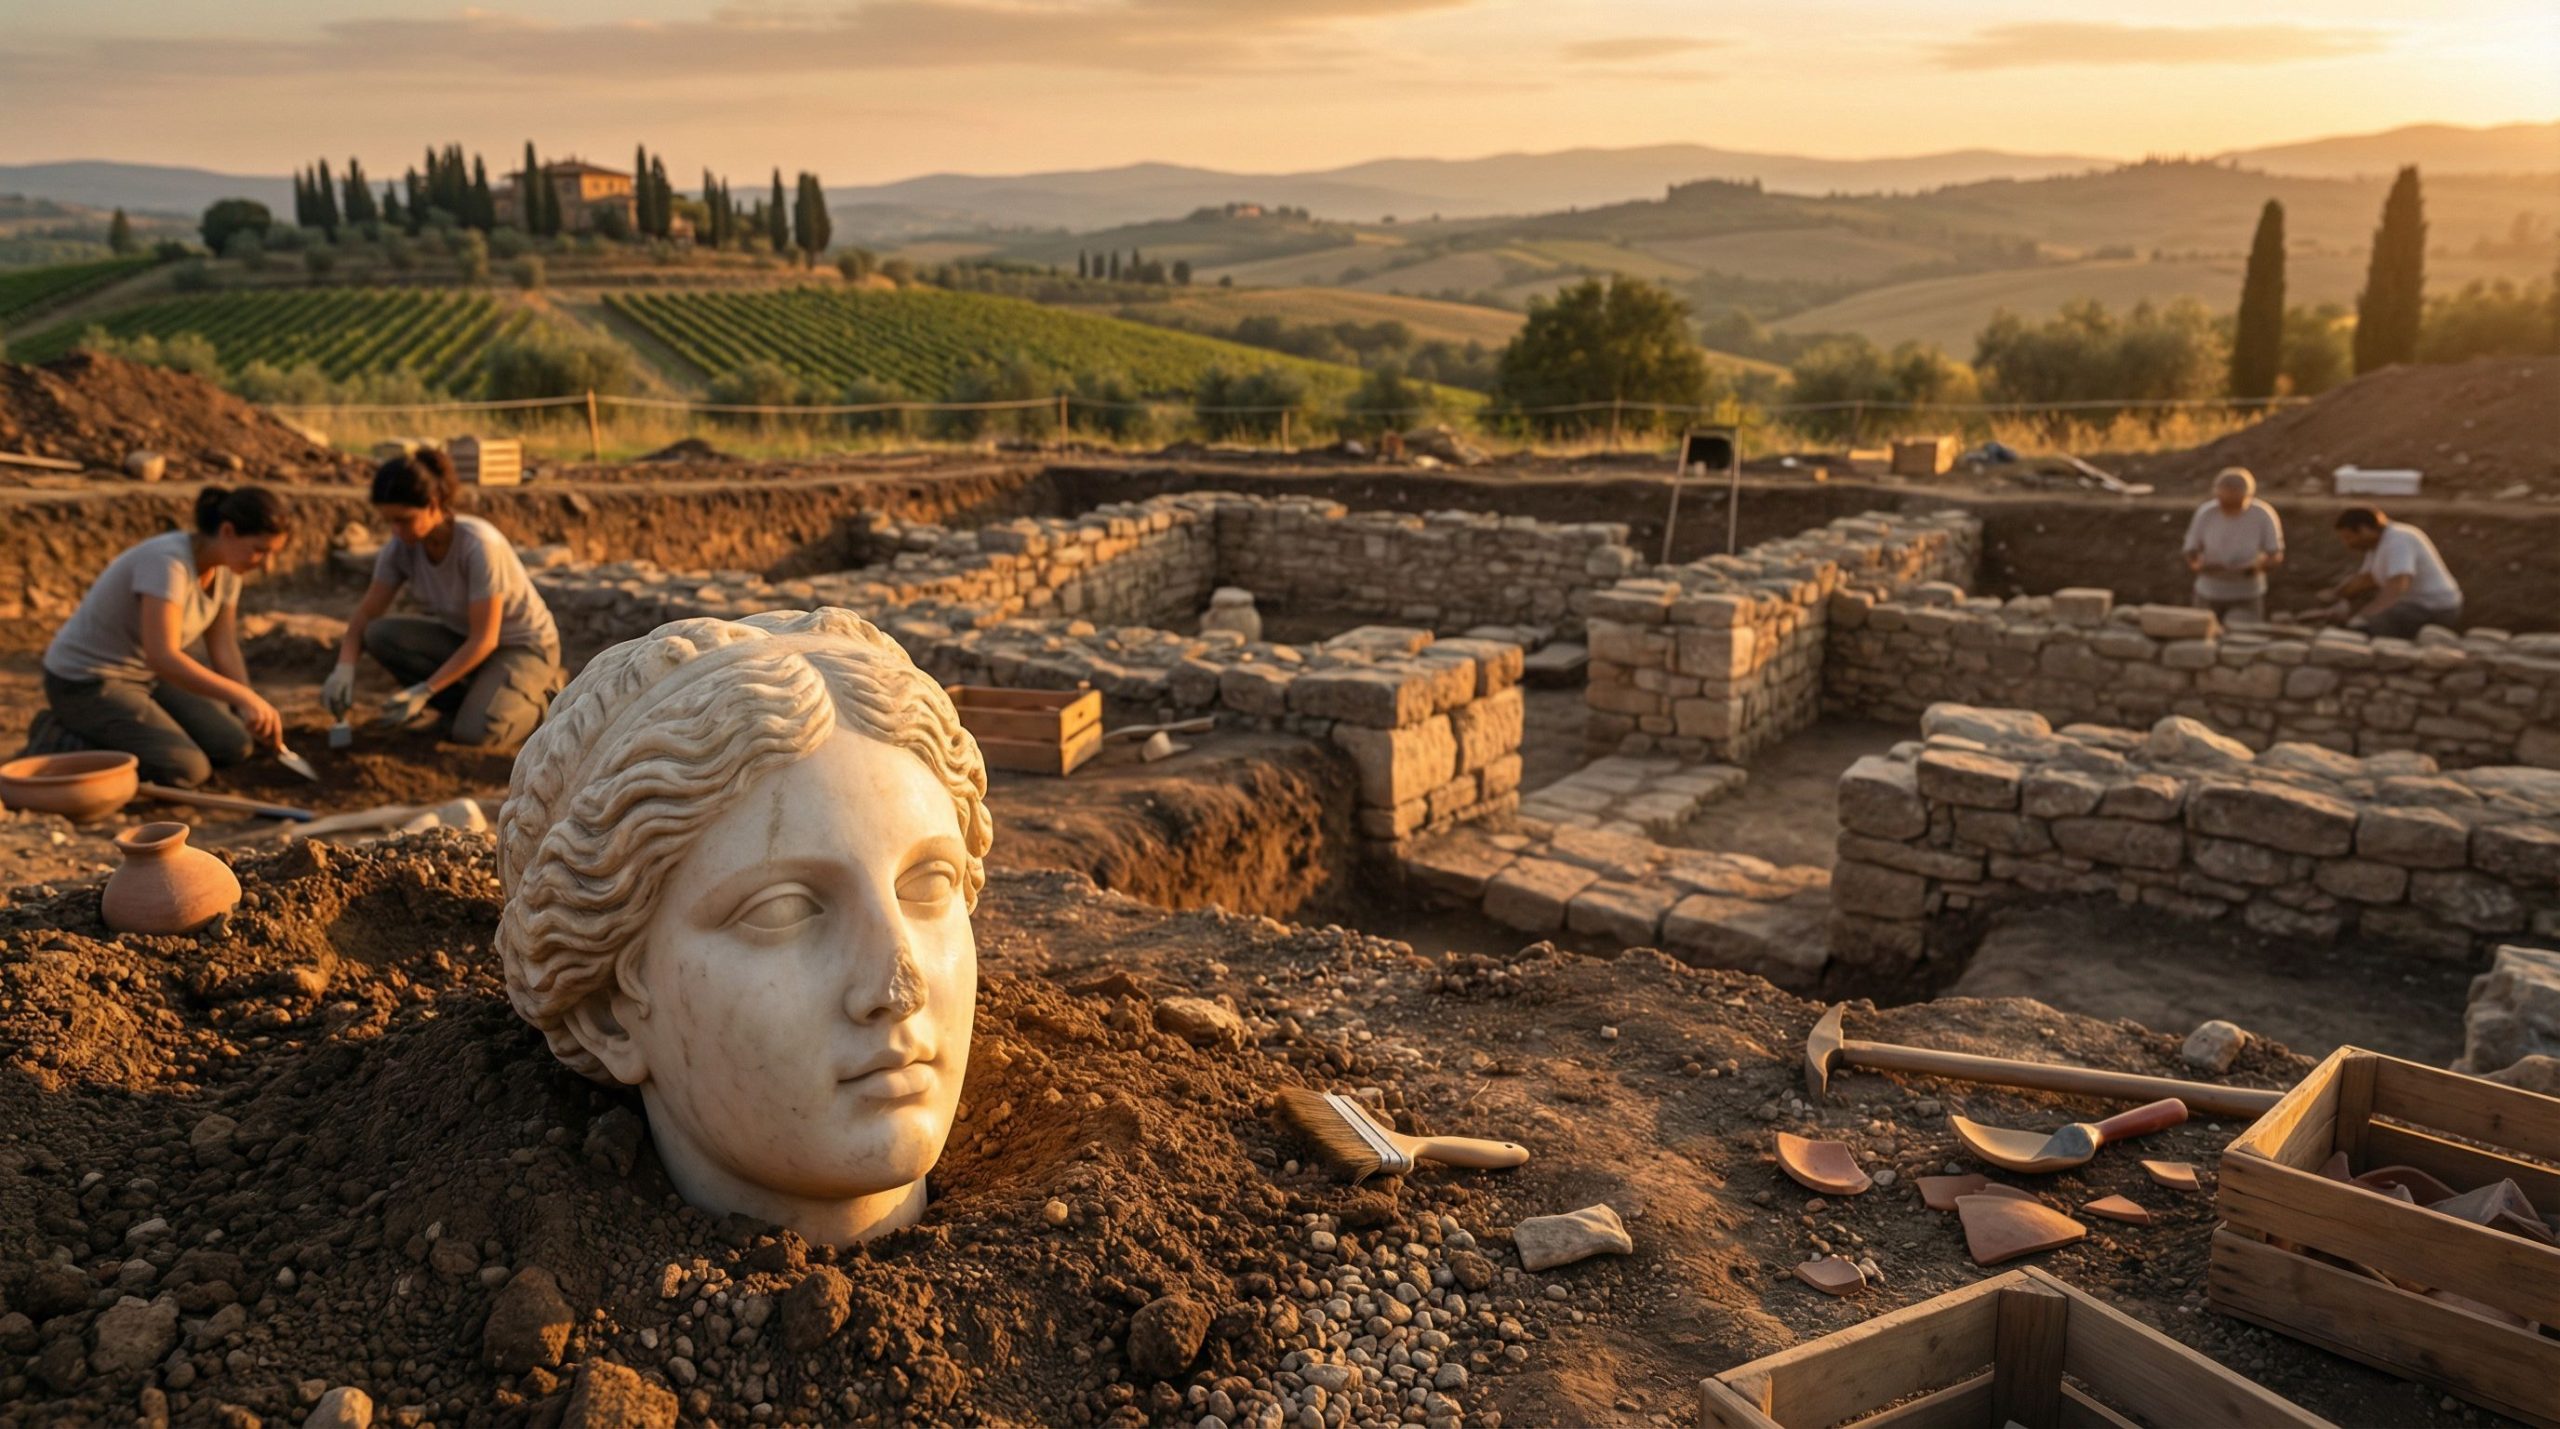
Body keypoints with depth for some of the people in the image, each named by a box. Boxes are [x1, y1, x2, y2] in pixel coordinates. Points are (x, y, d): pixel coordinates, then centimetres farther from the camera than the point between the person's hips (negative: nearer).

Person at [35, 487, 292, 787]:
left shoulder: (226, 568, -5)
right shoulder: (167, 563, -31)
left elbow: (224, 650, -1)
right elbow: (163, 658, -40)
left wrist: (252, 711, -13)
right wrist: (245, 697, -43)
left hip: (141, 674, 8)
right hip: (86, 683, -8)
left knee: (235, 747, -3)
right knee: (188, 771, -21)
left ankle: (110, 730, 15)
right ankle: (64, 741, 0)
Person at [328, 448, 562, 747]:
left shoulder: (479, 545, -29)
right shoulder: (400, 547, -12)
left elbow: (484, 640, -26)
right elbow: (366, 615, -5)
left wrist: (424, 691, -30)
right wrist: (345, 666, -24)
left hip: (523, 646, -6)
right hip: (465, 640, 7)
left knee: (473, 733, -29)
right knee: (379, 635, -18)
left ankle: (539, 699, 3)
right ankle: (478, 702, -1)